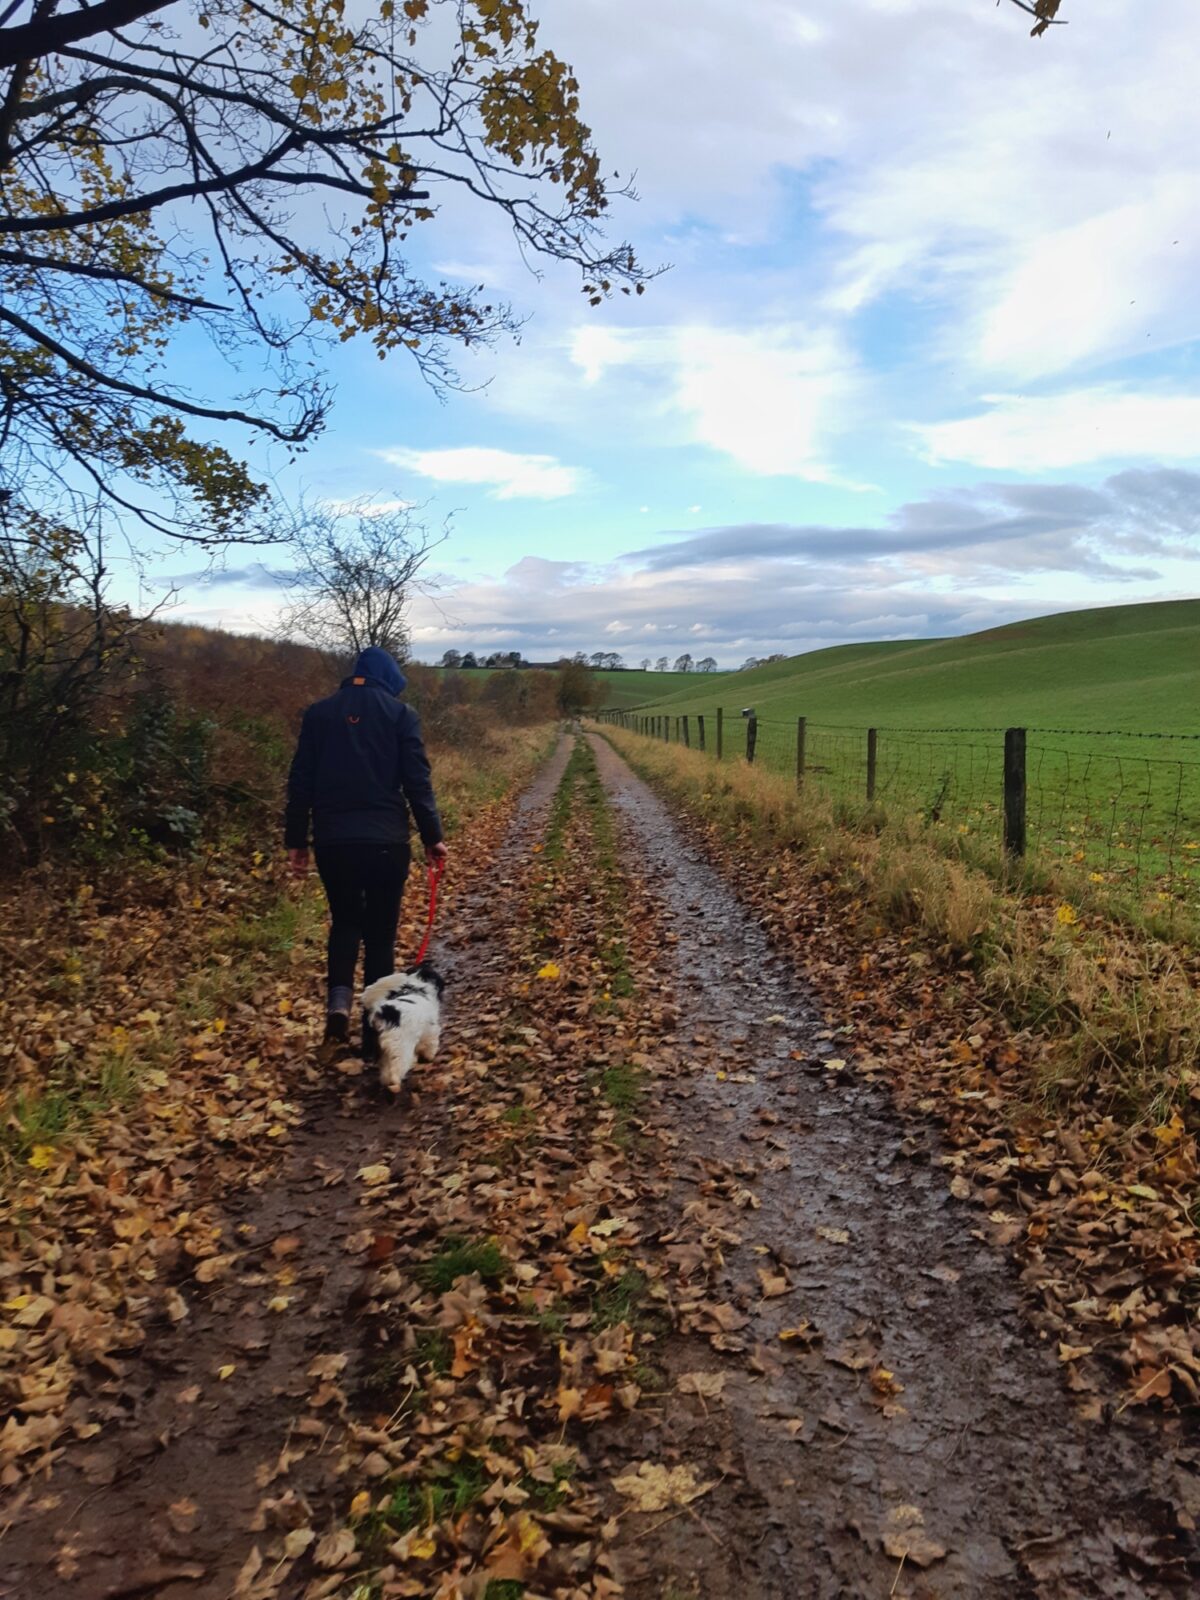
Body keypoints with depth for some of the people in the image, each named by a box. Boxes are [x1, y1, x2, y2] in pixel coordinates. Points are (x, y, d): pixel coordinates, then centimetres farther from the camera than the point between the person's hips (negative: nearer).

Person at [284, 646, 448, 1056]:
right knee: (380, 934, 9)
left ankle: (339, 1000, 0)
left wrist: (295, 841, 11)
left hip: (332, 840, 2)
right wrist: (432, 837, 2)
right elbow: (418, 781, -4)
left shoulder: (319, 713, 8)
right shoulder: (400, 713, 1)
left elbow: (301, 781, 6)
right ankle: (374, 1034, 12)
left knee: (345, 921, 22)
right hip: (386, 840, -2)